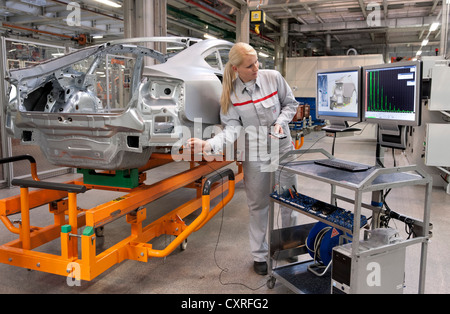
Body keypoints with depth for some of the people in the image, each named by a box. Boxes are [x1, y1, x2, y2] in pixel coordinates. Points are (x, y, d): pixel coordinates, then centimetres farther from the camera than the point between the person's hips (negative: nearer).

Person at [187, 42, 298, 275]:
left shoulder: (273, 77, -9)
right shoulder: (231, 92, -8)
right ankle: (260, 256, 27)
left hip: (283, 150, 1)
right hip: (254, 155, 0)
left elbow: (290, 103, 5)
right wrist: (209, 144, -29)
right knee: (258, 206, 9)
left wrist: (280, 122, -14)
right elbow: (232, 128, -13)